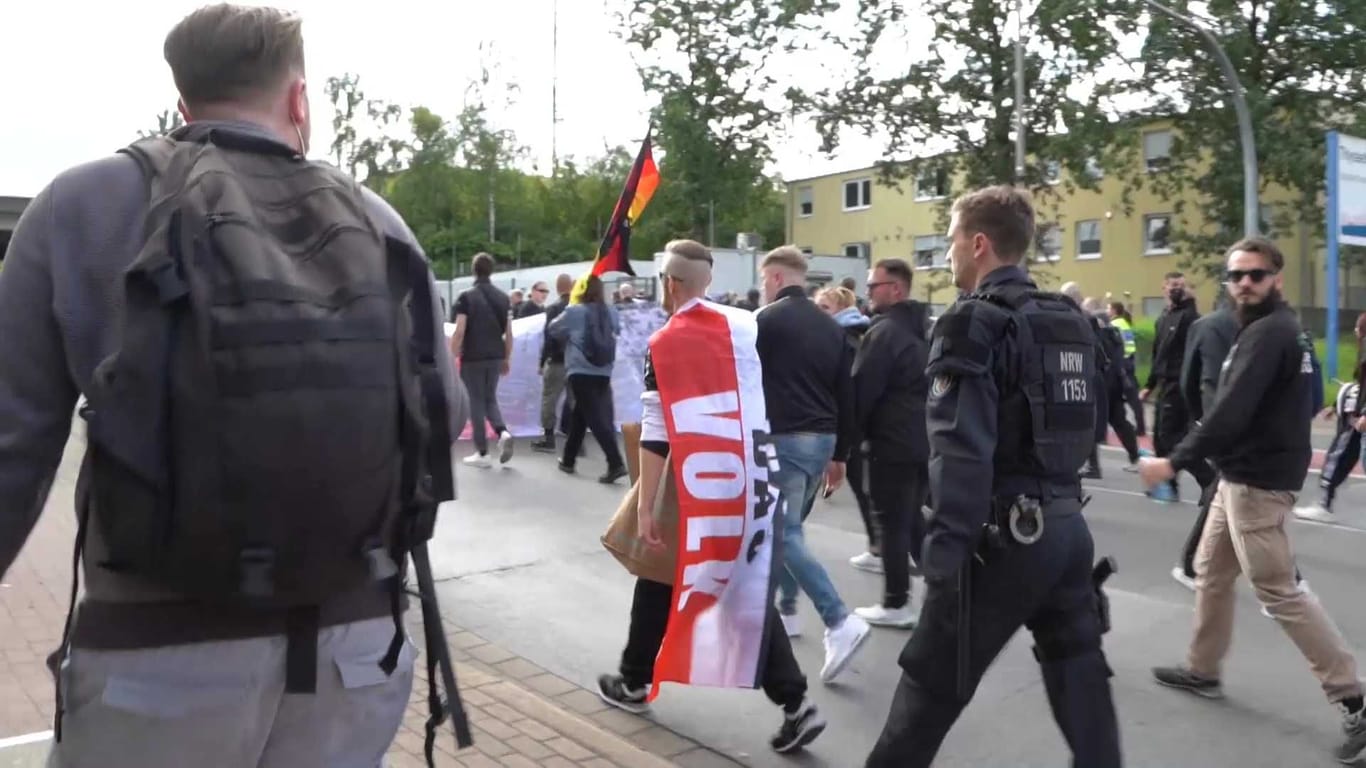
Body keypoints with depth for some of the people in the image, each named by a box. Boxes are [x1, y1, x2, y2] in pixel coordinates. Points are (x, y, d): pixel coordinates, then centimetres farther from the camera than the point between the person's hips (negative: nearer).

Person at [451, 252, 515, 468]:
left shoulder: (466, 296, -8)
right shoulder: (503, 297, 6)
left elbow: (460, 331, -13)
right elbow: (508, 333, 6)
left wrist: (452, 357, -6)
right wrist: (507, 358, 15)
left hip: (472, 358, -4)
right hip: (495, 357, 4)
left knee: (476, 402, 4)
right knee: (490, 399, 19)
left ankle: (482, 453, 7)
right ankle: (503, 433, -6)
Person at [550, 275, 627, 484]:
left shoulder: (575, 311, -7)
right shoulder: (611, 312, 4)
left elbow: (554, 329, 7)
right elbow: (617, 332, 21)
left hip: (581, 372, -5)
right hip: (604, 372, 5)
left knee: (596, 419, -8)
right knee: (579, 416, 19)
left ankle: (616, 463, -19)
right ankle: (568, 459, 28)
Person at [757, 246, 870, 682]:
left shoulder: (767, 320, -8)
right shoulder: (830, 326, 13)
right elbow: (847, 396, 13)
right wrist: (840, 454, 19)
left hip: (784, 439, -8)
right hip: (821, 440, 8)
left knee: (785, 535, -6)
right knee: (788, 528, 20)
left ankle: (839, 622, -15)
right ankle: (785, 611, 28)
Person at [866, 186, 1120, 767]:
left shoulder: (974, 322, -13)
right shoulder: (1071, 321, 12)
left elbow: (961, 453, -21)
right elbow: (1083, 426, 15)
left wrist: (943, 551, -20)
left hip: (1002, 534, -7)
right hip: (1066, 525, 8)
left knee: (933, 680, 7)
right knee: (1079, 671, 15)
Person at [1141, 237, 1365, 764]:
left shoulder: (1266, 333, -19)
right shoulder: (1282, 328, 14)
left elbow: (1231, 412, -27)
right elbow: (1303, 399, 21)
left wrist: (1175, 461, -22)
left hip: (1257, 480, -10)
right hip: (1244, 475, 10)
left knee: (1278, 592, -4)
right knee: (1211, 573, 18)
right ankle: (1203, 671, 30)